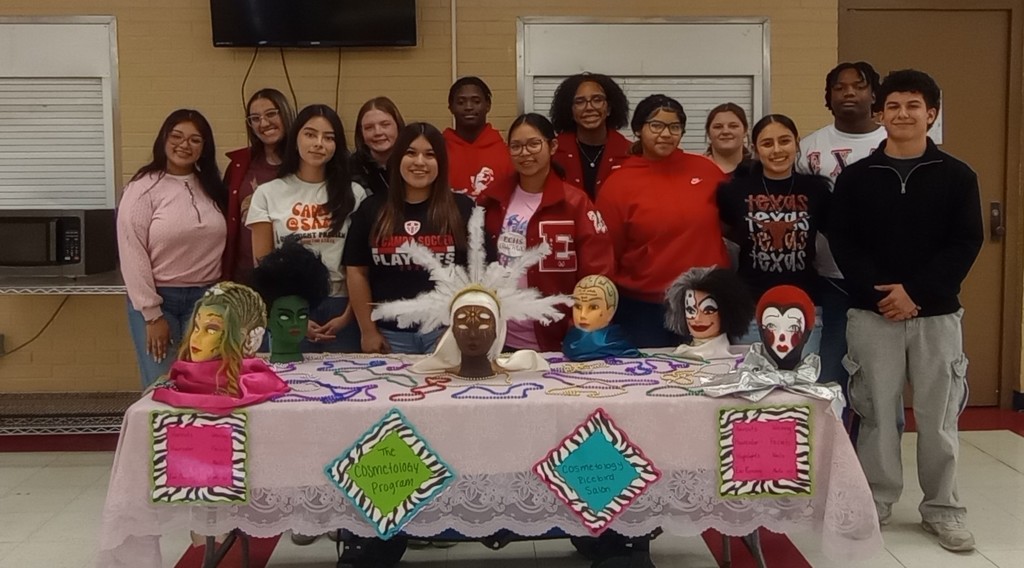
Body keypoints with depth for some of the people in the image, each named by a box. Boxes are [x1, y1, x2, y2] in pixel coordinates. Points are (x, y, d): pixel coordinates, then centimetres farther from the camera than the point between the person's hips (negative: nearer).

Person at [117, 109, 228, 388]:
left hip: (205, 299, 4)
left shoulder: (212, 187, 8)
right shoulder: (144, 187, -7)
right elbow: (133, 255, -10)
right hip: (158, 299, -4)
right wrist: (152, 315, -12)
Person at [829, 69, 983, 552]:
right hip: (871, 313, 0)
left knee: (938, 415, 6)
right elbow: (842, 243, -2)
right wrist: (878, 292, -14)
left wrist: (915, 291, -14)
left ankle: (942, 509, 19)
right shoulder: (855, 177, 3)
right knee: (876, 411, 7)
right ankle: (875, 499, 21)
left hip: (937, 313, 0)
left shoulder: (957, 176, 2)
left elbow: (966, 244, -4)